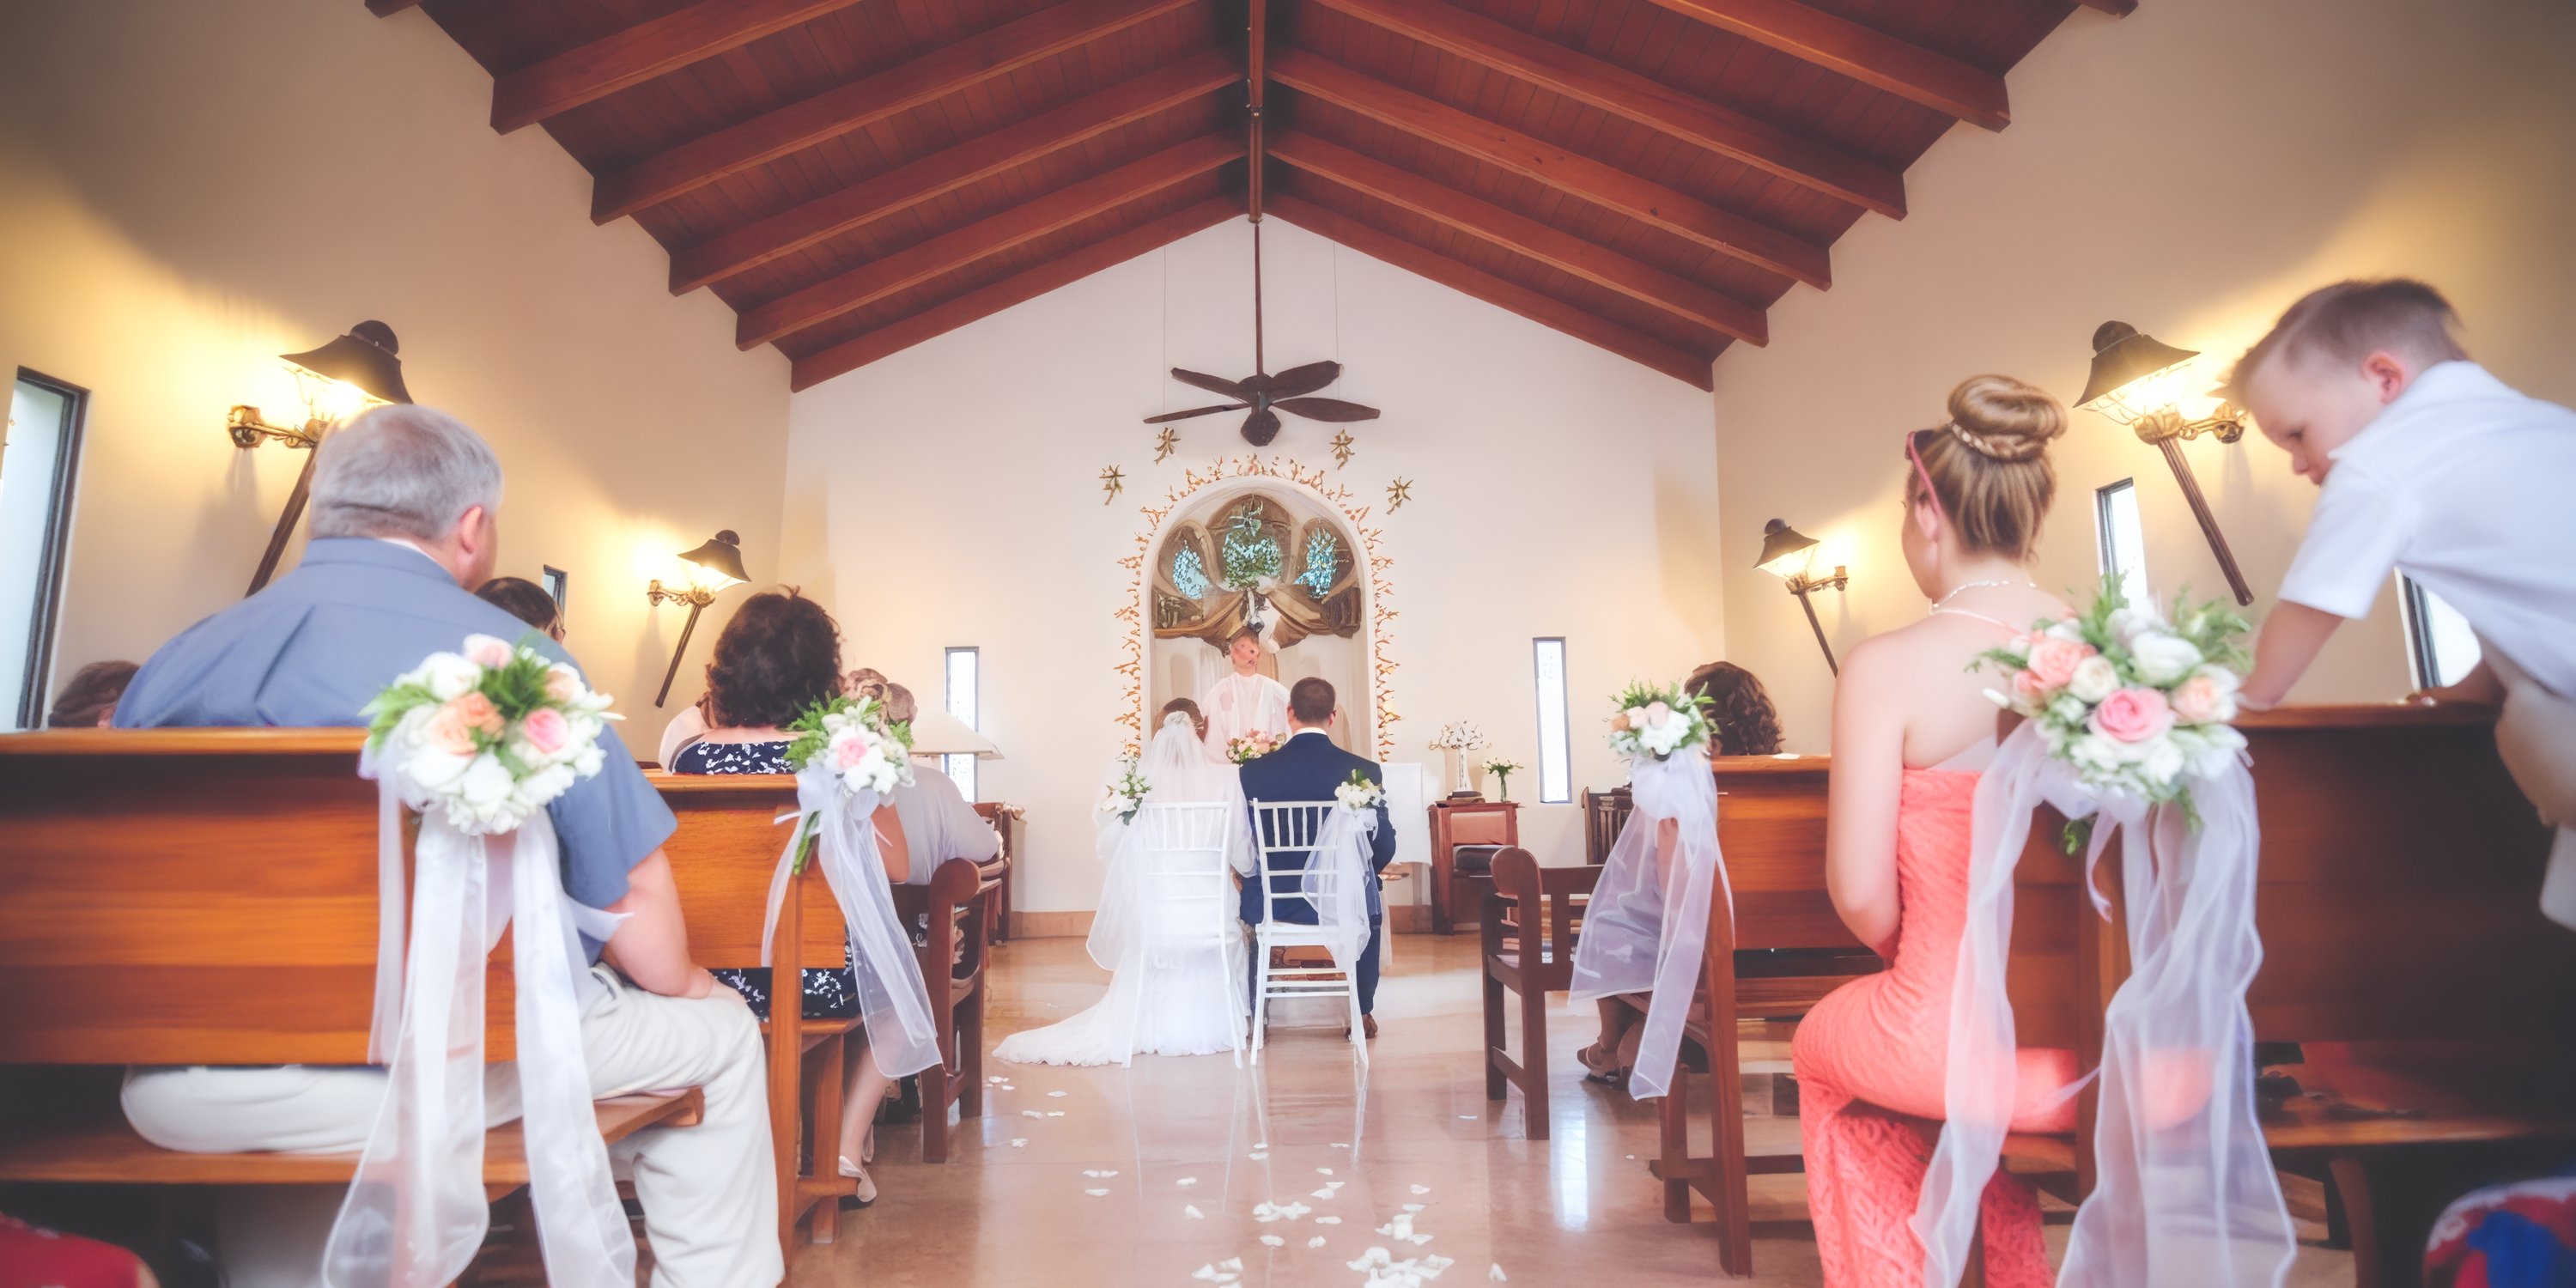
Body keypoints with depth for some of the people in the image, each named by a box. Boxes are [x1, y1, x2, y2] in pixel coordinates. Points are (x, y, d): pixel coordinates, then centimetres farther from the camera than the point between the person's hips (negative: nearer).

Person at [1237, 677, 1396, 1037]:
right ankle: (1364, 1012, 37)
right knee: (1372, 901, 35)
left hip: (1275, 904, 0)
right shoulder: (1365, 770, -12)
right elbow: (1383, 847, -6)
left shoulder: (1253, 771, -11)